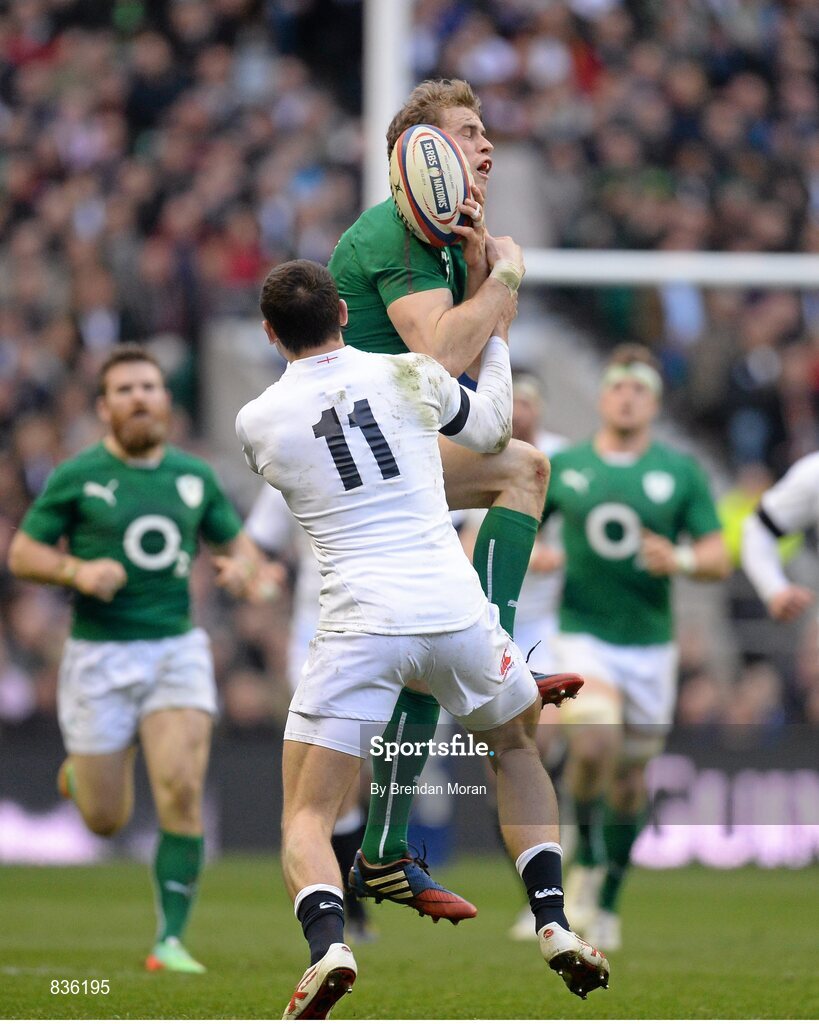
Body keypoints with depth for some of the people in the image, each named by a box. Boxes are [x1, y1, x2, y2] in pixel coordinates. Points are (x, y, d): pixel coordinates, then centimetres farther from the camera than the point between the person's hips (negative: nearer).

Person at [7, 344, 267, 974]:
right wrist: (79, 571, -19)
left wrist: (240, 566, -6)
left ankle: (171, 941, -9)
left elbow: (240, 545, 18)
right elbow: (22, 554, -1)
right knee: (106, 821, 4)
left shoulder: (195, 477, 6)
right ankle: (81, 768, 41)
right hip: (100, 656, -2)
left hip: (177, 650, 2)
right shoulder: (76, 477, -4)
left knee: (182, 791, -16)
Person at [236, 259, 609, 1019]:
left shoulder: (257, 422, 5)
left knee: (306, 816, 3)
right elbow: (492, 431, 25)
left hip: (360, 624, -2)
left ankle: (327, 942, -28)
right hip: (457, 610, 2)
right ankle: (554, 923, 16)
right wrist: (498, 337, 41)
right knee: (519, 744, 30)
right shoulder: (409, 375, 5)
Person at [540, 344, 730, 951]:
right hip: (584, 635, -1)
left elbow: (719, 558, 2)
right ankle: (588, 861, -1)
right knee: (594, 745, -26)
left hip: (652, 644, 2)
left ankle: (608, 902, 26)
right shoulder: (563, 468, 3)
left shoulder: (682, 472, 2)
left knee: (631, 775, 8)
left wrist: (680, 560, -18)